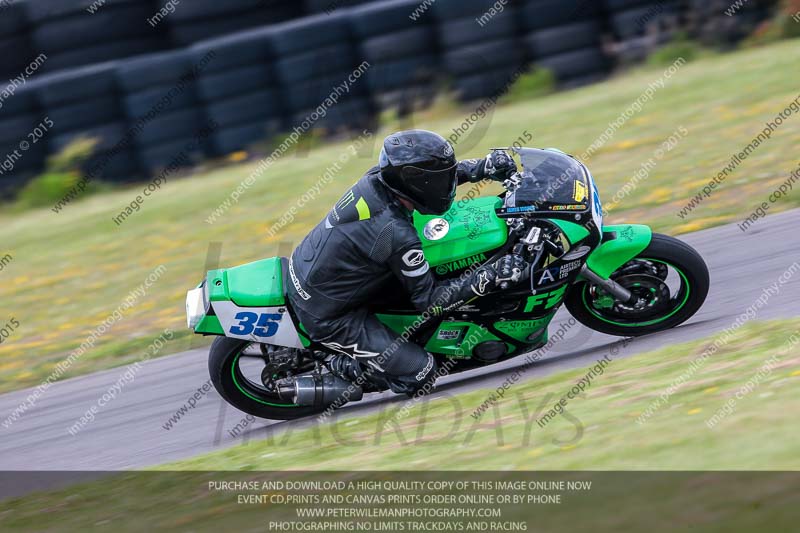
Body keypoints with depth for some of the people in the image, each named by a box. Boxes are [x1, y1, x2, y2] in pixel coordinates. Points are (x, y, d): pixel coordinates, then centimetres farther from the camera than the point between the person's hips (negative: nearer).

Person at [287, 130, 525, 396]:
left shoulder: (377, 177, -10)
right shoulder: (397, 235, -31)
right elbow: (429, 300, -20)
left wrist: (483, 167, 1)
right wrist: (492, 276, -23)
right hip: (326, 318, -8)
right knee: (419, 371, -7)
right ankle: (339, 368, 4)